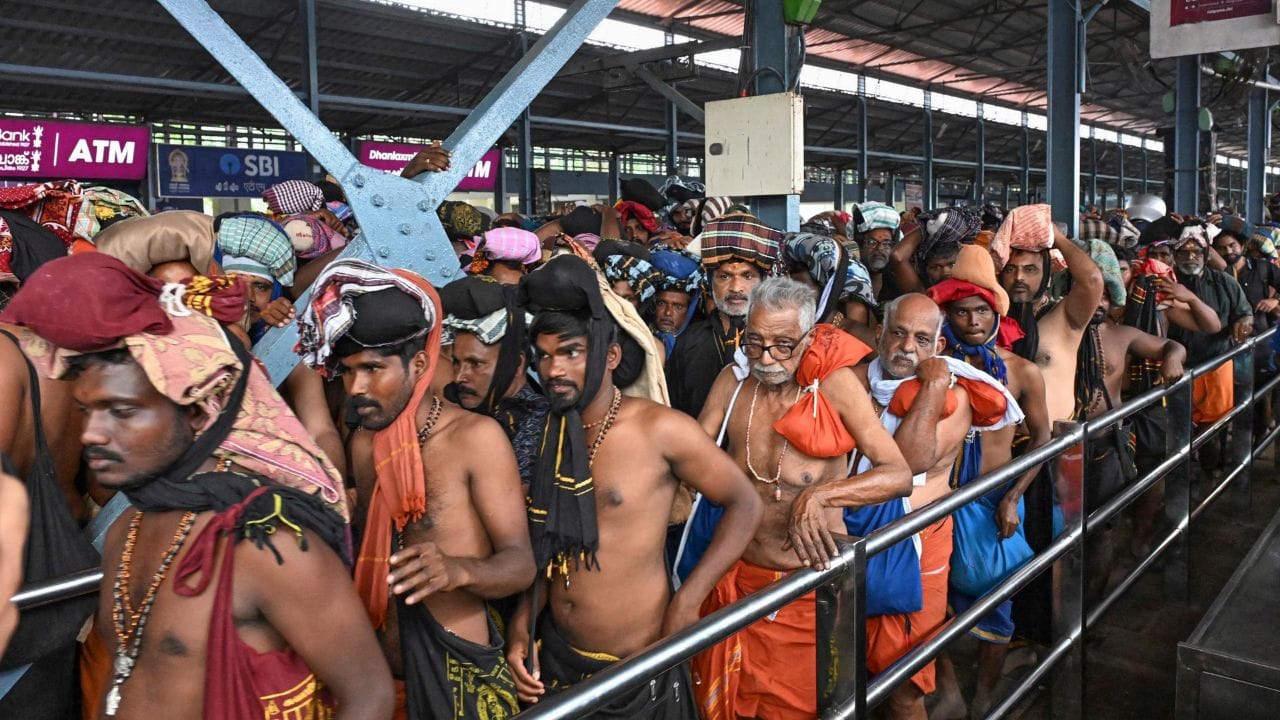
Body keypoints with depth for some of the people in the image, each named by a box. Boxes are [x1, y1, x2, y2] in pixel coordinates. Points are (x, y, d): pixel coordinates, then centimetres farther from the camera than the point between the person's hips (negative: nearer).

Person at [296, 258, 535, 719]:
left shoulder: (474, 436, -16)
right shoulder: (363, 445, 3)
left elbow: (521, 564, -19)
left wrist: (457, 569, -37)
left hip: (462, 674, -5)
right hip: (386, 671, 5)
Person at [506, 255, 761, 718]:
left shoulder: (661, 428, -16)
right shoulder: (550, 436, 1)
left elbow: (744, 505, -9)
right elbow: (550, 548, 10)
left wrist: (687, 601, -15)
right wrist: (522, 621, -3)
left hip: (636, 667, -5)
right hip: (555, 657, 5)